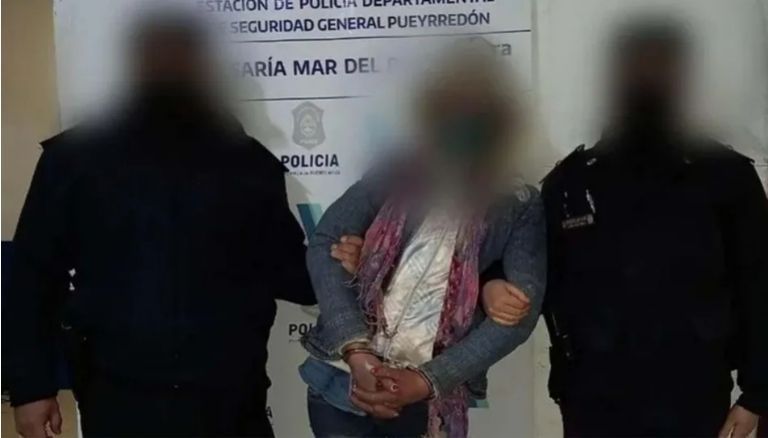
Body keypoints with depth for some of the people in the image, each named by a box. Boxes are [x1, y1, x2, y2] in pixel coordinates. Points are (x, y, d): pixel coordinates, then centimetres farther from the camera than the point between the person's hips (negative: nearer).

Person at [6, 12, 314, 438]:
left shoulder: (250, 164, 5)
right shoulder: (75, 158, 0)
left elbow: (289, 270, 8)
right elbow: (33, 276, 1)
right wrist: (31, 386, -3)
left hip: (232, 401, 2)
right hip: (120, 401, -1)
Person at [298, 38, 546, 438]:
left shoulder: (519, 207, -1)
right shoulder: (394, 176, 0)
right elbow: (324, 243, -7)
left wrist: (427, 381, -16)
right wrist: (357, 353, -18)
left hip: (427, 398, 0)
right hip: (342, 377, 0)